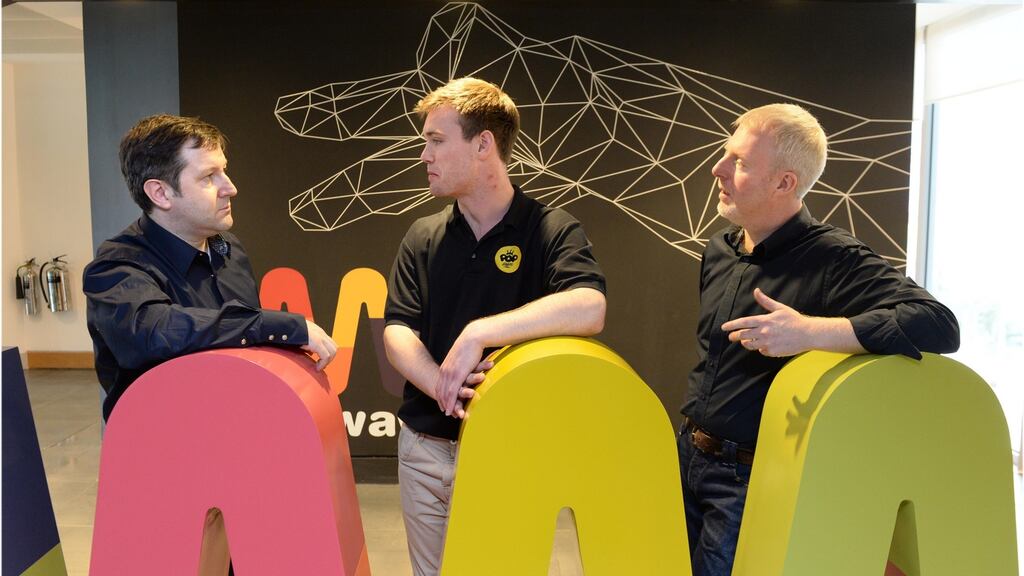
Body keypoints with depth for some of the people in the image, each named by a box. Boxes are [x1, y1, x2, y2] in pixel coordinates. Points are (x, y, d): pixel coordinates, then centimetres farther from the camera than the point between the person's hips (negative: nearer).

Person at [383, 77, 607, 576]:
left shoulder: (549, 230, -8)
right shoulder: (422, 238, 5)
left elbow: (588, 309, -27)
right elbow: (397, 332, -2)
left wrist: (478, 334, -29)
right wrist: (441, 385, -21)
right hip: (427, 446, 4)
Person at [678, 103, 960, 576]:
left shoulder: (833, 261, -18)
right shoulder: (718, 251, 5)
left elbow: (941, 326, -29)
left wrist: (810, 331, -37)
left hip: (751, 478, -7)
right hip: (687, 456, 7)